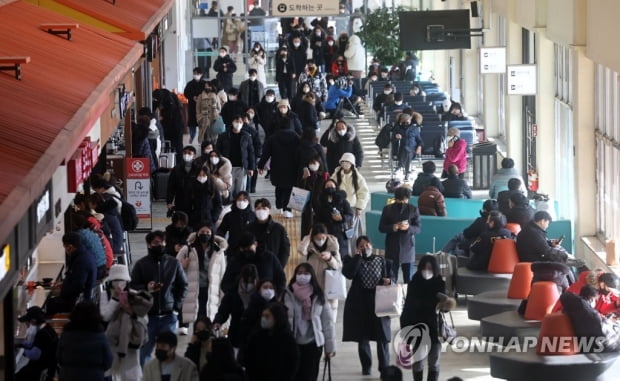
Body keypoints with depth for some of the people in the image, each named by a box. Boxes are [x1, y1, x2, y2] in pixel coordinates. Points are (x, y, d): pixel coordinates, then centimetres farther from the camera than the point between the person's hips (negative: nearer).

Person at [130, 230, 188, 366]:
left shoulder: (173, 263, 6)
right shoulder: (141, 265, 0)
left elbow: (183, 285, 14)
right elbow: (132, 286, 1)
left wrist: (177, 305, 4)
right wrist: (146, 288, -19)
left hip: (168, 315, 1)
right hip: (148, 315, -1)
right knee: (145, 350, 1)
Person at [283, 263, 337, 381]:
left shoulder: (319, 296, 1)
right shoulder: (289, 294, -2)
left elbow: (328, 321, 3)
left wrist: (330, 345, 1)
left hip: (314, 343, 1)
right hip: (294, 343, 0)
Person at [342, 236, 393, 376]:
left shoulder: (383, 261, 7)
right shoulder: (352, 261, 3)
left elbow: (391, 279, 7)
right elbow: (348, 274, -18)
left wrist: (388, 281, -17)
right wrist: (358, 256, -13)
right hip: (360, 303, 0)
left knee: (382, 336, -3)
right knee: (362, 336, 7)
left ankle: (384, 367, 2)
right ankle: (366, 366, 19)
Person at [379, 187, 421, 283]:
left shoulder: (413, 210, 2)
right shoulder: (387, 209, 4)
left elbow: (418, 228, -1)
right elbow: (381, 228, 2)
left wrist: (408, 227, -23)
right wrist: (393, 227, -18)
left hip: (407, 248, 0)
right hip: (392, 249, 0)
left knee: (408, 279, 3)